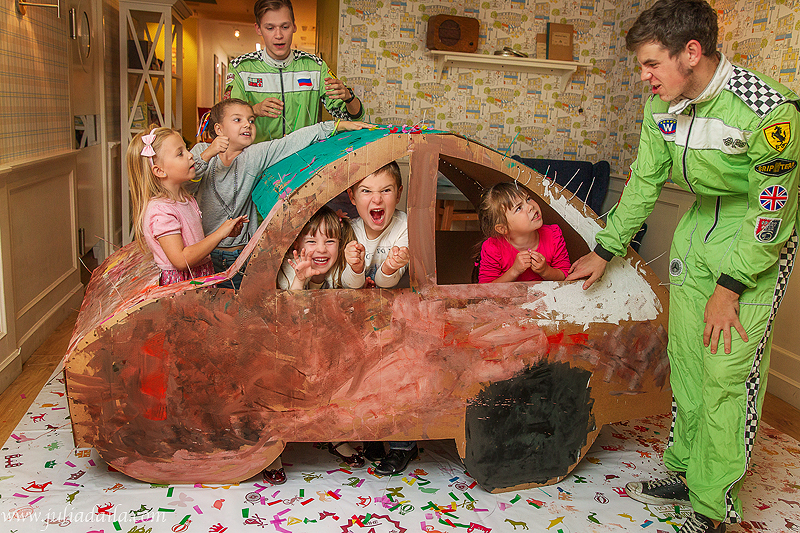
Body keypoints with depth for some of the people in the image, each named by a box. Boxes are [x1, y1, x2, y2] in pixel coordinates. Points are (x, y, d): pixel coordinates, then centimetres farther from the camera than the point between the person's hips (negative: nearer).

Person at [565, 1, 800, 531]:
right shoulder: (664, 109, -4)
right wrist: (605, 251, 12)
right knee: (684, 353, 8)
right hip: (700, 223, 7)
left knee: (728, 369, -9)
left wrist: (729, 287, -17)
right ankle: (684, 472, 24)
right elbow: (643, 182, 8)